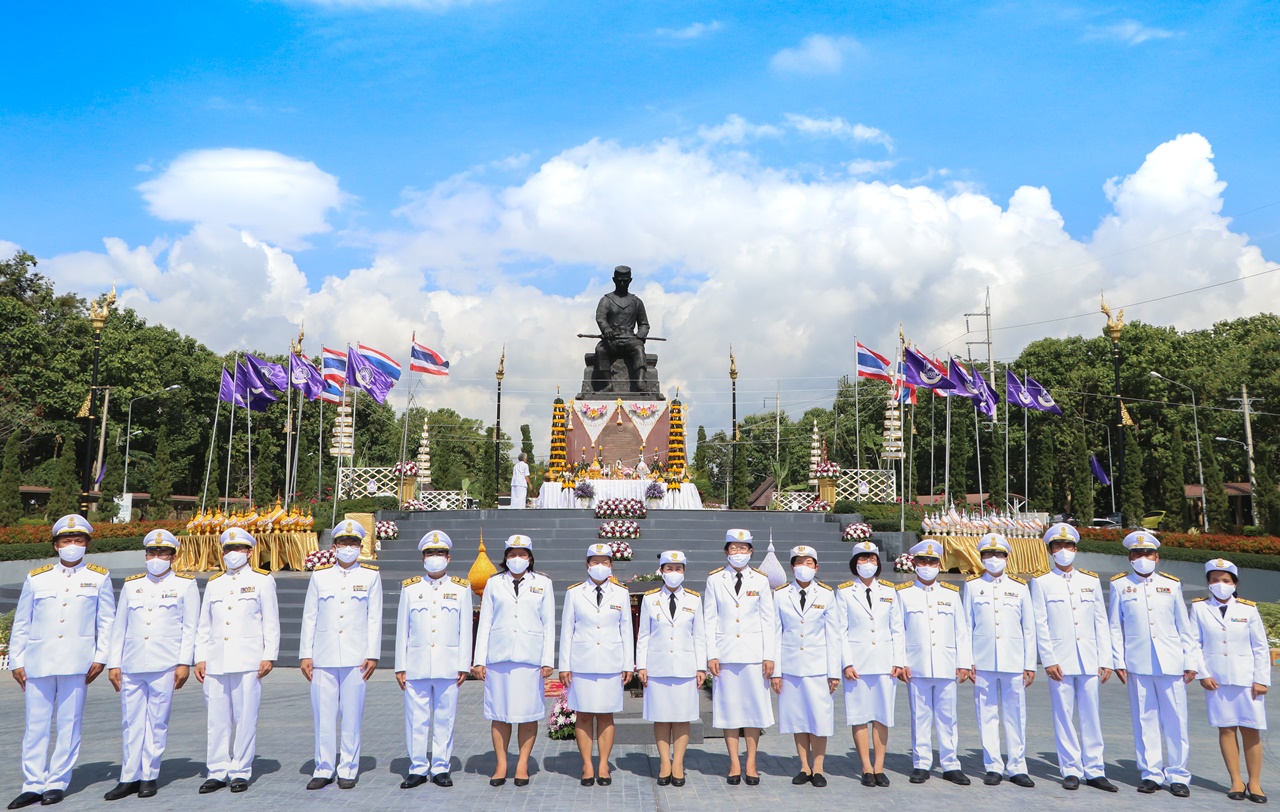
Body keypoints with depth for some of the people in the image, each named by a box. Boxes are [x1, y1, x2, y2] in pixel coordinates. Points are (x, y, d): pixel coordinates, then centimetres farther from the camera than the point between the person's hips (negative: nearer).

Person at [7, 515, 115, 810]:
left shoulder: (99, 577, 6)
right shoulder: (36, 578, 10)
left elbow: (107, 621, 6)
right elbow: (21, 623, 12)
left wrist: (101, 658, -1)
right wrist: (16, 661, 7)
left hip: (77, 662, -2)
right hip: (38, 662, 2)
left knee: (69, 724, 1)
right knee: (35, 724, 4)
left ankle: (57, 783, 11)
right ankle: (33, 784, 13)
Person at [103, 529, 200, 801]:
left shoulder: (185, 585, 3)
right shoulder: (131, 584, 13)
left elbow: (190, 627, 0)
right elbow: (119, 626, 13)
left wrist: (184, 663, -6)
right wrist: (113, 663, 8)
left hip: (164, 666, -3)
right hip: (132, 666, 3)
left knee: (157, 723, 3)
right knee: (132, 723, 6)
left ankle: (149, 776, 14)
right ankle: (129, 777, 15)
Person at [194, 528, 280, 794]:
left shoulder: (262, 580, 5)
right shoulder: (214, 583, 16)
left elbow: (271, 622, 2)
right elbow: (204, 625, 17)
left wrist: (269, 656, -6)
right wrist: (200, 658, 8)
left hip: (248, 662, -3)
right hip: (216, 662, 4)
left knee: (245, 718, -1)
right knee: (217, 719, 5)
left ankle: (240, 772, 9)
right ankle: (217, 772, 14)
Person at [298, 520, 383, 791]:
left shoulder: (371, 575, 5)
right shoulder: (319, 575, 8)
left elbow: (375, 618, 3)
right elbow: (309, 617, 8)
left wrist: (373, 655, -3)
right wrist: (305, 655, 2)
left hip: (356, 657, -1)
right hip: (323, 657, 1)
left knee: (352, 716, 3)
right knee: (323, 715, 3)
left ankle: (348, 770, 14)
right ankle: (323, 770, 16)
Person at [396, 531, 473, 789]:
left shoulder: (461, 588, 6)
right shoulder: (410, 588, 8)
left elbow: (465, 630, 5)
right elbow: (402, 629, 7)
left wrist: (464, 665, 0)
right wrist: (400, 666, 4)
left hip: (448, 666, 0)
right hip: (416, 666, 1)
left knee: (445, 719, 4)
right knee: (416, 719, 4)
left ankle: (441, 768, 16)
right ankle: (417, 769, 16)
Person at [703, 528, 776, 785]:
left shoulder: (760, 580, 3)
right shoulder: (714, 579, 2)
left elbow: (768, 620, 4)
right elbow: (710, 619, 2)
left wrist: (769, 656, -1)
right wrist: (711, 654, -4)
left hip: (754, 652, 0)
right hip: (726, 652, 0)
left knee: (755, 705, 2)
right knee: (729, 706, 3)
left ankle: (751, 763, 14)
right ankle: (734, 764, 14)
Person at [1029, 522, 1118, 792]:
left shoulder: (1091, 581, 10)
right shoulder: (1042, 582, 3)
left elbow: (1101, 623, 10)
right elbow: (1040, 625, -1)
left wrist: (1105, 660, 4)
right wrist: (1048, 660, -8)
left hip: (1089, 661, 2)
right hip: (1060, 661, -2)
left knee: (1091, 715, 5)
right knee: (1064, 715, 2)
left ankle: (1094, 771, 13)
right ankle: (1071, 770, 11)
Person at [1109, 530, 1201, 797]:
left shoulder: (1171, 584, 9)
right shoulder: (1120, 585, 5)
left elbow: (1184, 627, 11)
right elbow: (1115, 627, 5)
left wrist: (1191, 662, 6)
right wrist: (1118, 661, 0)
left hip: (1171, 663, 1)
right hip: (1137, 664, -1)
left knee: (1176, 720, 2)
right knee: (1145, 720, 4)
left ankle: (1178, 775, 13)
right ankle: (1151, 773, 14)